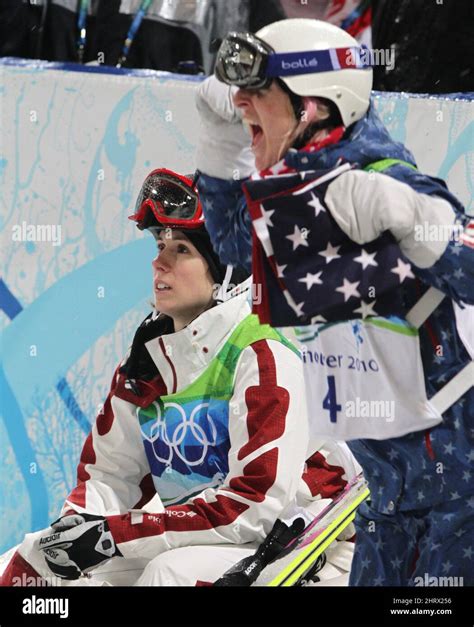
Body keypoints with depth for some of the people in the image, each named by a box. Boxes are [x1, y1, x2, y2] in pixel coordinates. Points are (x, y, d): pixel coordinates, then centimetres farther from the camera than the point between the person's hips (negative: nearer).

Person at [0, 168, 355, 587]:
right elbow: (109, 473, 12)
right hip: (184, 544, 8)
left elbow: (258, 503, -24)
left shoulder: (262, 353, -17)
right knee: (39, 556, 1)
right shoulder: (150, 353, 7)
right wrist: (79, 522, -12)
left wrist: (116, 534, -23)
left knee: (172, 572, -35)